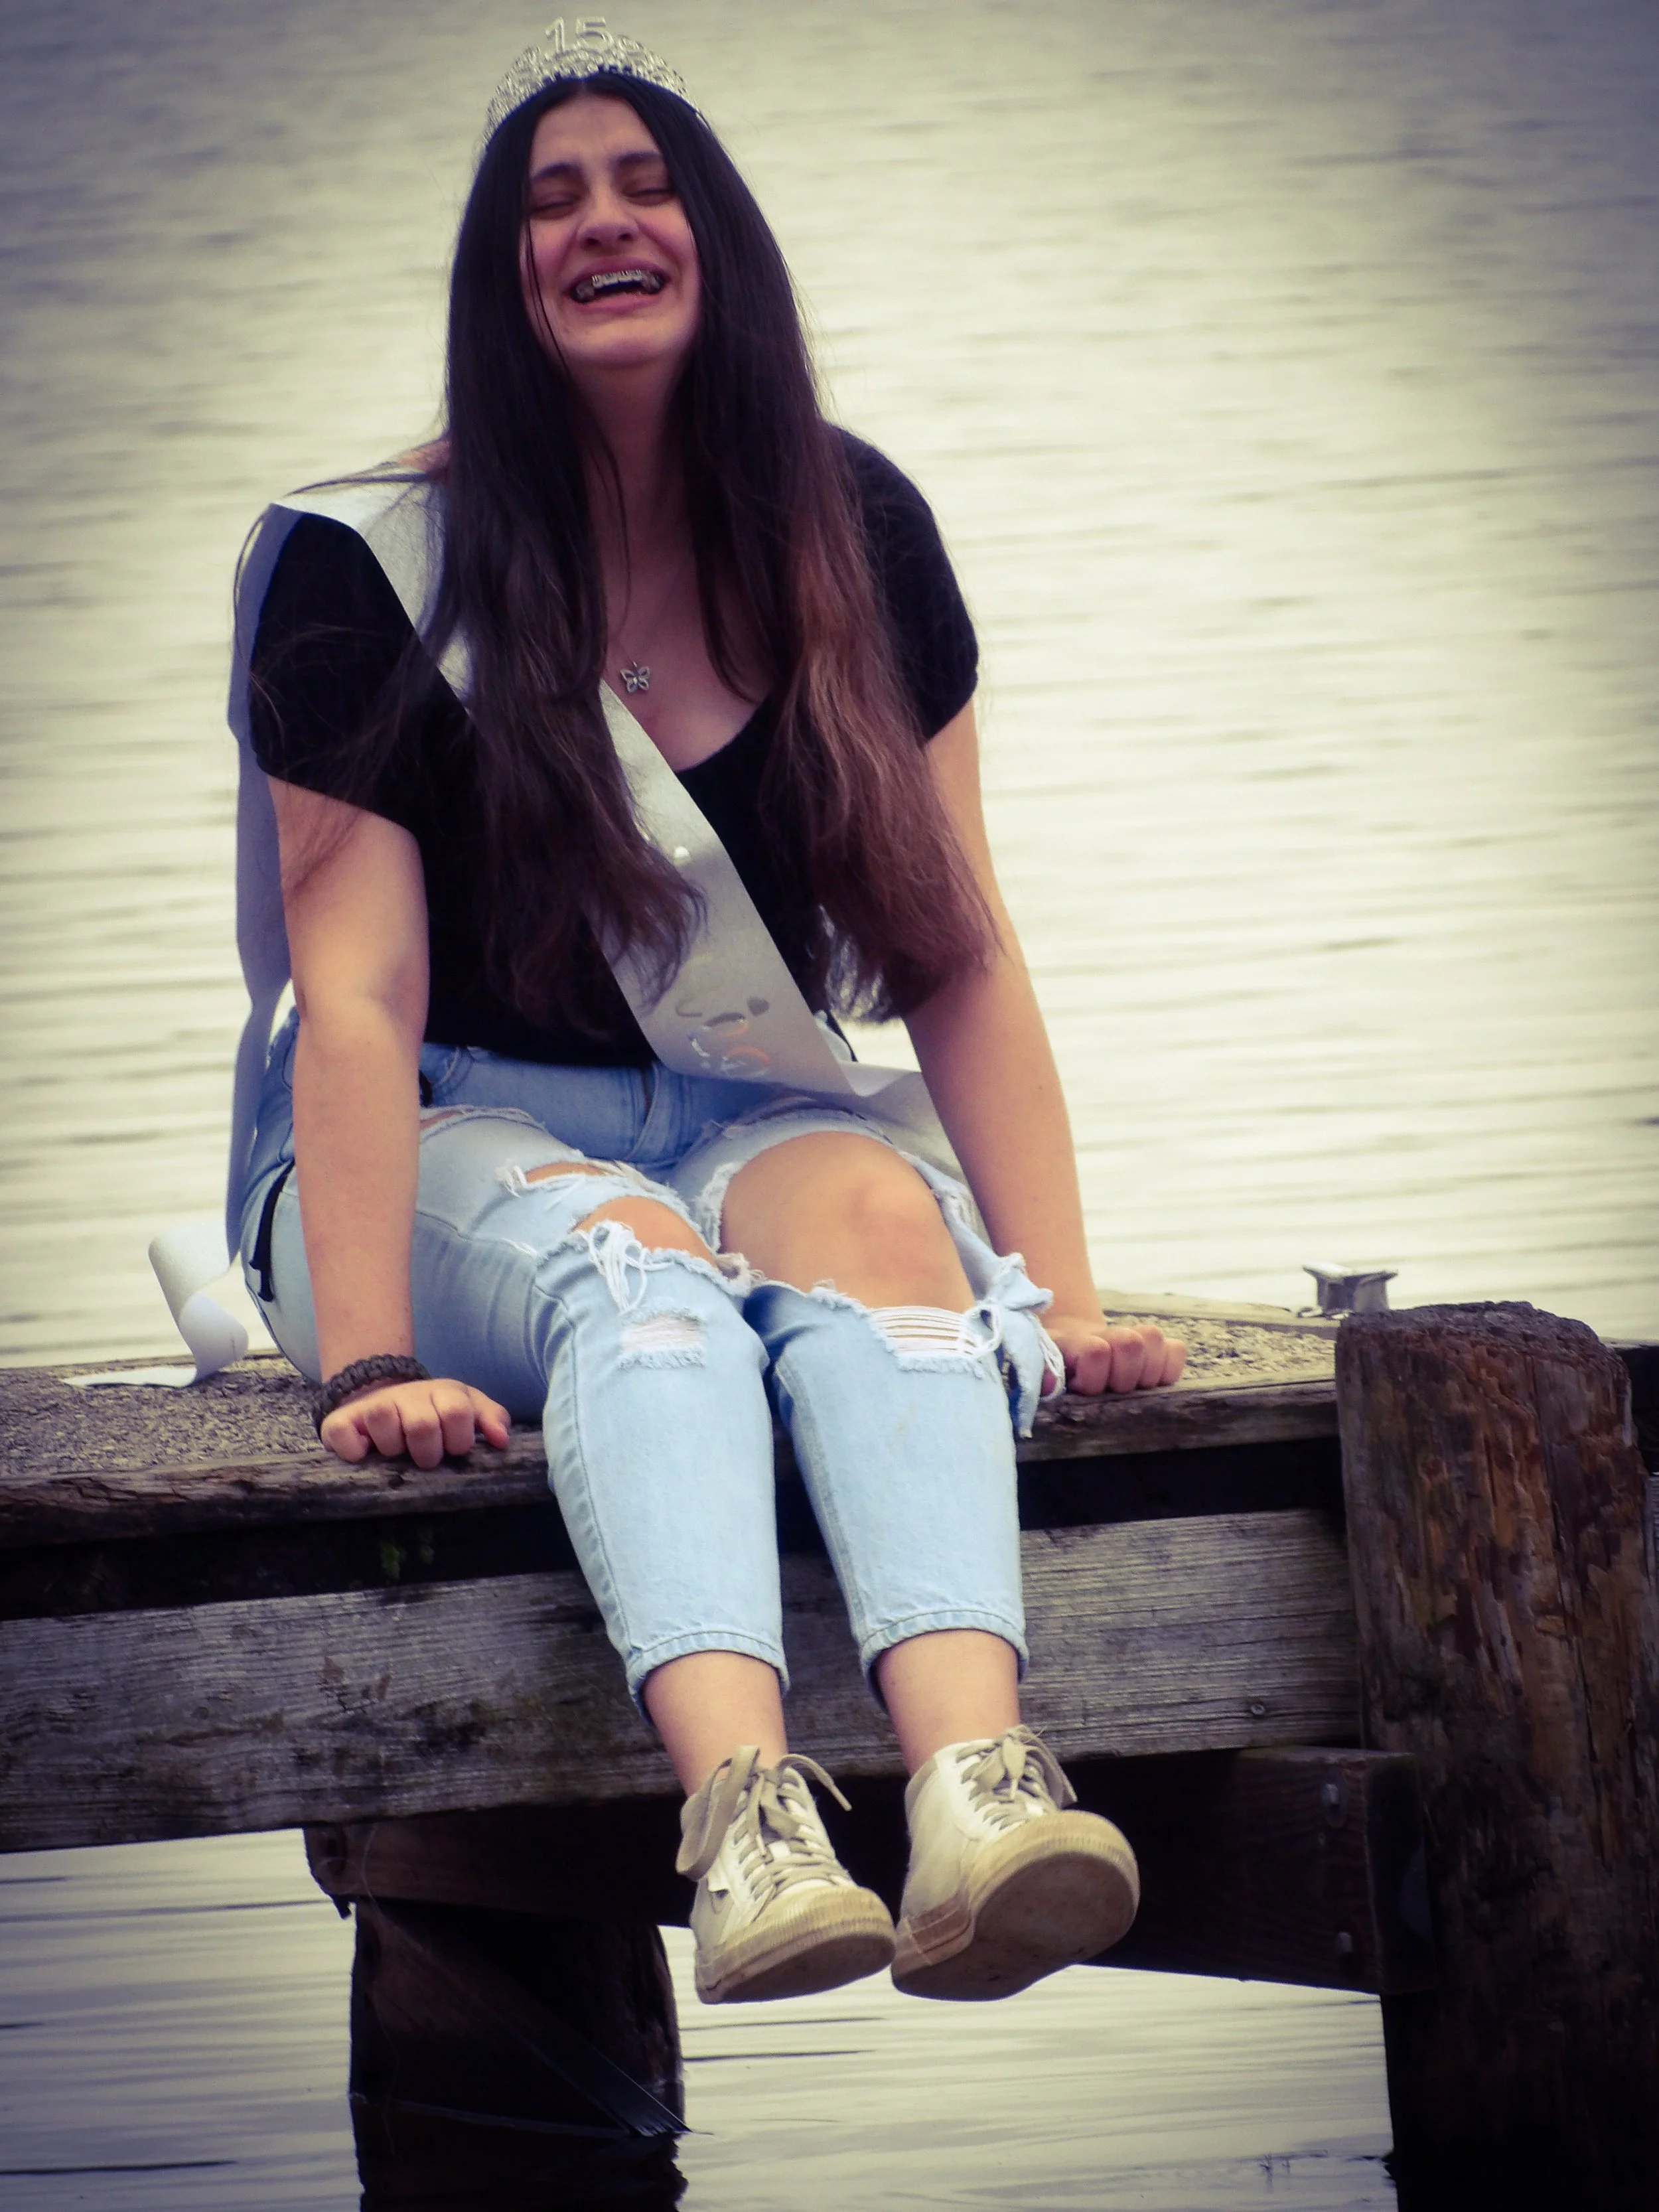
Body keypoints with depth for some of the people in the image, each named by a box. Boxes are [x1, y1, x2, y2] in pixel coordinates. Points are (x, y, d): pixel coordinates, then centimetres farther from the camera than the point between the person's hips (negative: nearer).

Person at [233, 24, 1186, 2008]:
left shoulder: (852, 539, 4)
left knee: (873, 1206, -33)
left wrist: (1062, 1294, -9)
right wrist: (367, 1360, -26)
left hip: (742, 1116, 2)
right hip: (453, 1134, -2)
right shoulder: (378, 570, -7)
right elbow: (358, 996, -14)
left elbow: (957, 957, 2)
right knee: (630, 1252, -36)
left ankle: (978, 1781, -59)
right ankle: (745, 1813, -61)